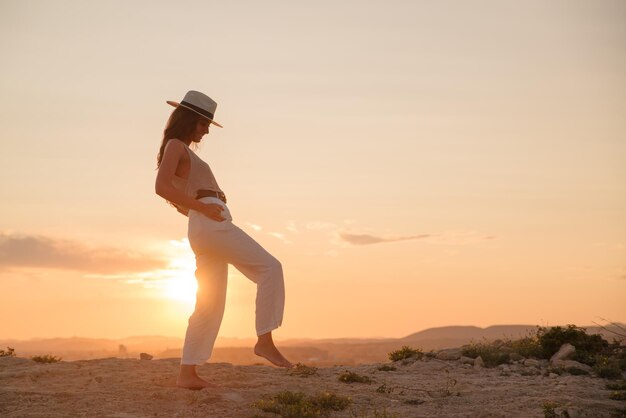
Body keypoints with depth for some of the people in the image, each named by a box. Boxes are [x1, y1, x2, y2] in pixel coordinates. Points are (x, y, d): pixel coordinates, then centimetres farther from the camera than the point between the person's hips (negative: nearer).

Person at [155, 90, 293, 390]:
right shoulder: (175, 145, 0)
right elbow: (161, 187, -16)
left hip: (204, 231, 10)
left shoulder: (182, 152, 28)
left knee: (210, 305, 6)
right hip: (211, 225, -10)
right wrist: (203, 207, -16)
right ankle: (264, 340, -18)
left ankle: (187, 373, 5)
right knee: (269, 267, -13)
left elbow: (173, 197, 36)